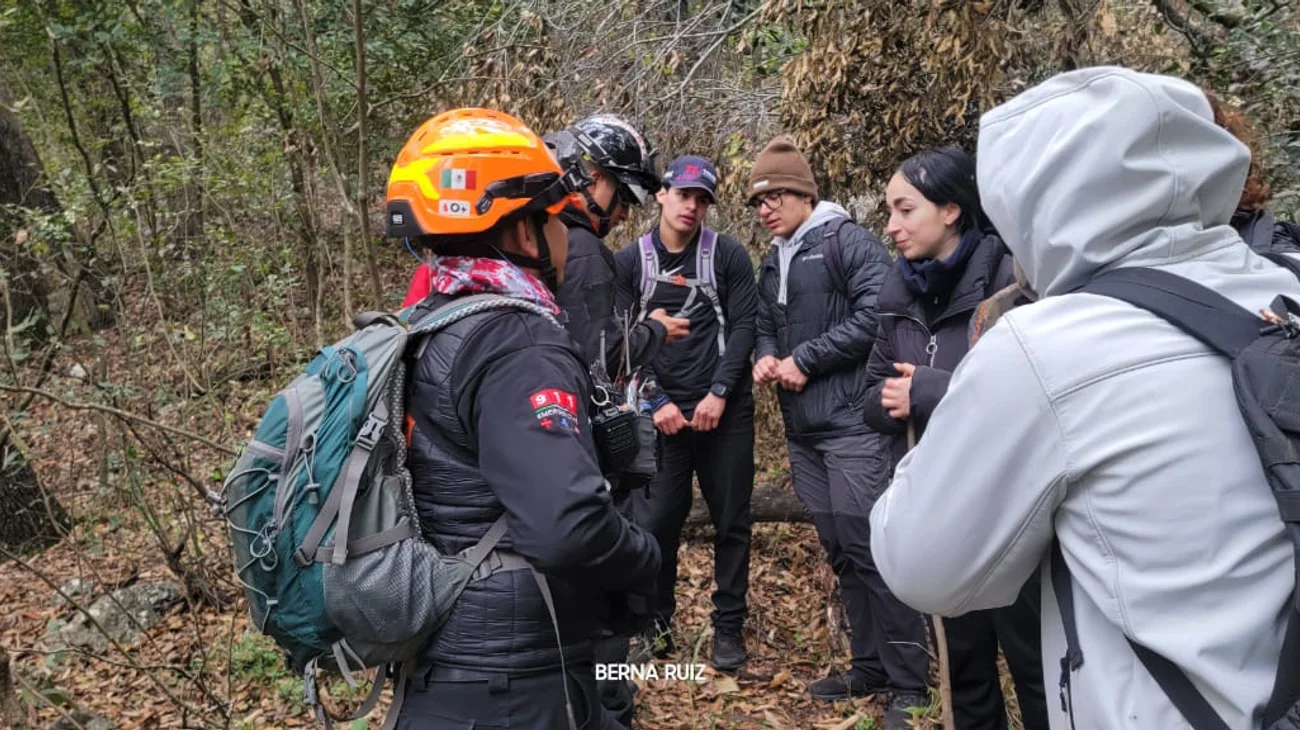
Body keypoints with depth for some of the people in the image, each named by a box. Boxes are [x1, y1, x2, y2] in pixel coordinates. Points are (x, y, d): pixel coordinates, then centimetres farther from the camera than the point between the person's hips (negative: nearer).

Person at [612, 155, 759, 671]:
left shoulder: (728, 255, 2)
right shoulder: (629, 262, 4)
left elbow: (743, 325, 0)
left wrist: (719, 393, -10)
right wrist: (657, 401, -8)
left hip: (725, 410, 0)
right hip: (662, 411, 0)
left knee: (731, 520, 6)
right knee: (656, 520, 0)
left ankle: (729, 627, 18)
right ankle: (655, 622, 16)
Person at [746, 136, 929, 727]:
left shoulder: (849, 241, -6)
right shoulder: (772, 264, 18)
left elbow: (874, 316, -17)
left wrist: (803, 360, -14)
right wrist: (765, 357, -1)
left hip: (851, 419, -8)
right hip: (801, 428, 8)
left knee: (871, 547, -8)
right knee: (838, 548, 12)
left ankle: (909, 681, 3)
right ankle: (870, 666, 24)